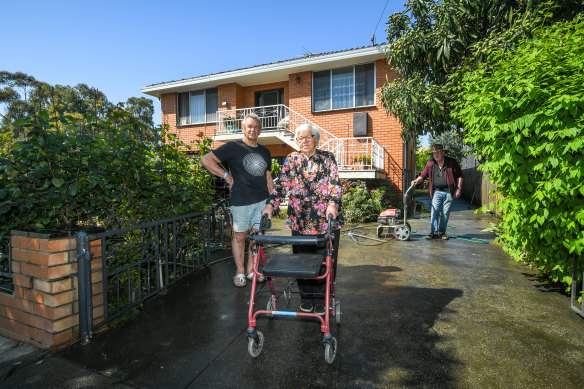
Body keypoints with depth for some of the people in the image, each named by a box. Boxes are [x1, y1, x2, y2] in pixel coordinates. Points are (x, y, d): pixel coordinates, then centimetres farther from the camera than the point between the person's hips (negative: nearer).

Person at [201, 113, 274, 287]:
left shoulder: (265, 152, 17)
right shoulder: (233, 147, 0)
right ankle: (240, 272, 20)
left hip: (262, 201, 5)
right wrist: (227, 176, -9)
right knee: (240, 236, 4)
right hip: (241, 201, -4)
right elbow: (206, 160, -6)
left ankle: (251, 270, 25)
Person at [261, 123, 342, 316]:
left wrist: (333, 204, -21)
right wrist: (270, 205, -14)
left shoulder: (328, 158, 5)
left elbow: (335, 184, -4)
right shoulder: (291, 159, 8)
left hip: (326, 219, -1)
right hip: (299, 220, 1)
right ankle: (306, 296, 26)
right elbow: (281, 185, 0)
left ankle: (321, 298, 21)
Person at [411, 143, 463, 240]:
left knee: (445, 213, 5)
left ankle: (442, 232, 17)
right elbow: (423, 175, 8)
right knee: (434, 211, -7)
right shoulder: (430, 164, 4)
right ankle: (434, 232, -5)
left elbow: (459, 175, 5)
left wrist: (459, 188, -1)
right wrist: (416, 181, -12)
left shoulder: (452, 162, -1)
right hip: (436, 191, 1)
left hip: (448, 191, -1)